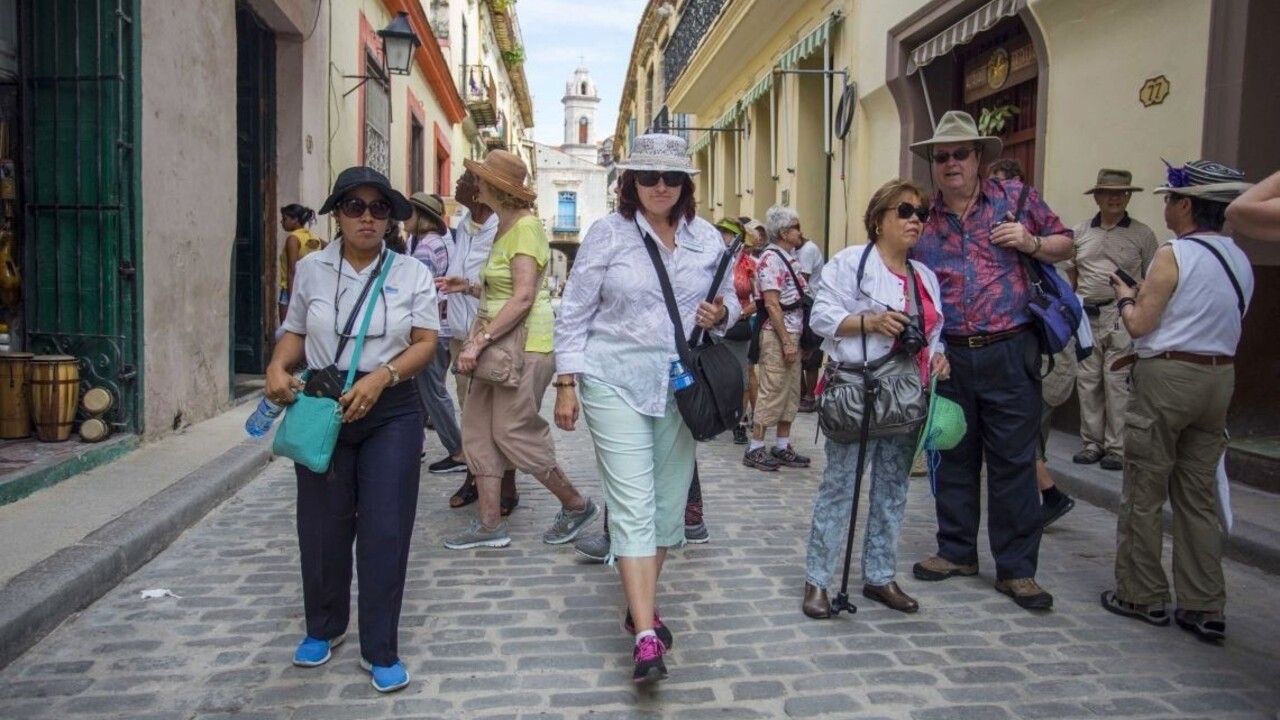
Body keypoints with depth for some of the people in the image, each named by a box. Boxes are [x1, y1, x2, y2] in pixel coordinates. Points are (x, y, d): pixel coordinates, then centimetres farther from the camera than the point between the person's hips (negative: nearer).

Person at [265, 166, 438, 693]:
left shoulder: (412, 274, 1)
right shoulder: (310, 269, 6)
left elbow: (425, 343, -3)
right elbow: (295, 331, 12)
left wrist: (381, 376, -18)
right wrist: (277, 367, -9)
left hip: (391, 412, -1)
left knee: (385, 530, -2)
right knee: (323, 526, 11)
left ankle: (379, 650, 12)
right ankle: (323, 628, 36)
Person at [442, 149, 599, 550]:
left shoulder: (525, 226, -14)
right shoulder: (504, 227, 16)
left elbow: (524, 296, -23)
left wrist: (479, 340, -25)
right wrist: (469, 288, 14)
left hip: (525, 345, -10)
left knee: (515, 433, -5)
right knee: (478, 427, 8)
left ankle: (577, 506, 14)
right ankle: (490, 524, 16)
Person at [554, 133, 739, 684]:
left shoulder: (708, 239, 7)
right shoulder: (607, 234, -2)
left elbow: (729, 302, 16)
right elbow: (574, 313, -1)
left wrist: (721, 314, -8)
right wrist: (567, 383, -6)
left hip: (680, 386, 4)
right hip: (616, 383, -4)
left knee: (669, 502, 12)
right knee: (634, 506, -9)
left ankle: (641, 604, 32)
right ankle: (646, 637, -8)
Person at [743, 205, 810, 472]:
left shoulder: (789, 258, 15)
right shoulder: (771, 259, -14)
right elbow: (772, 304, -19)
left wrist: (802, 338, 16)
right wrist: (786, 342, -20)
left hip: (793, 333, 9)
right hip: (777, 335, -9)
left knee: (791, 393, 12)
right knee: (772, 392, -5)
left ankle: (782, 446, 21)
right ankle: (755, 449, 3)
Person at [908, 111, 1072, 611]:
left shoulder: (1015, 196, 4)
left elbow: (1065, 244, 12)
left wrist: (1031, 243, -10)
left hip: (1008, 353, -2)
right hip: (949, 357, 2)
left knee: (1013, 462, 1)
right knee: (953, 457, 12)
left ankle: (1016, 569, 13)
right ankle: (957, 552, 27)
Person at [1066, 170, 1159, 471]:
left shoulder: (1142, 234, 3)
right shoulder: (1080, 232, 10)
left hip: (1123, 318, -3)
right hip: (1086, 315, 3)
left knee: (1118, 383, -4)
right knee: (1087, 381, 7)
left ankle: (1117, 447, 4)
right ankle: (1092, 443, 17)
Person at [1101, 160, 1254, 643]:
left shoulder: (1174, 254, -12)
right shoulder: (1240, 260, 10)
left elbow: (1139, 325, -12)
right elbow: (1216, 324, 15)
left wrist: (1125, 296, 8)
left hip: (1168, 378, -7)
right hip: (1220, 377, 7)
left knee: (1144, 494, 4)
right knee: (1199, 496, 12)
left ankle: (1142, 596, 13)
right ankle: (1204, 608, 15)